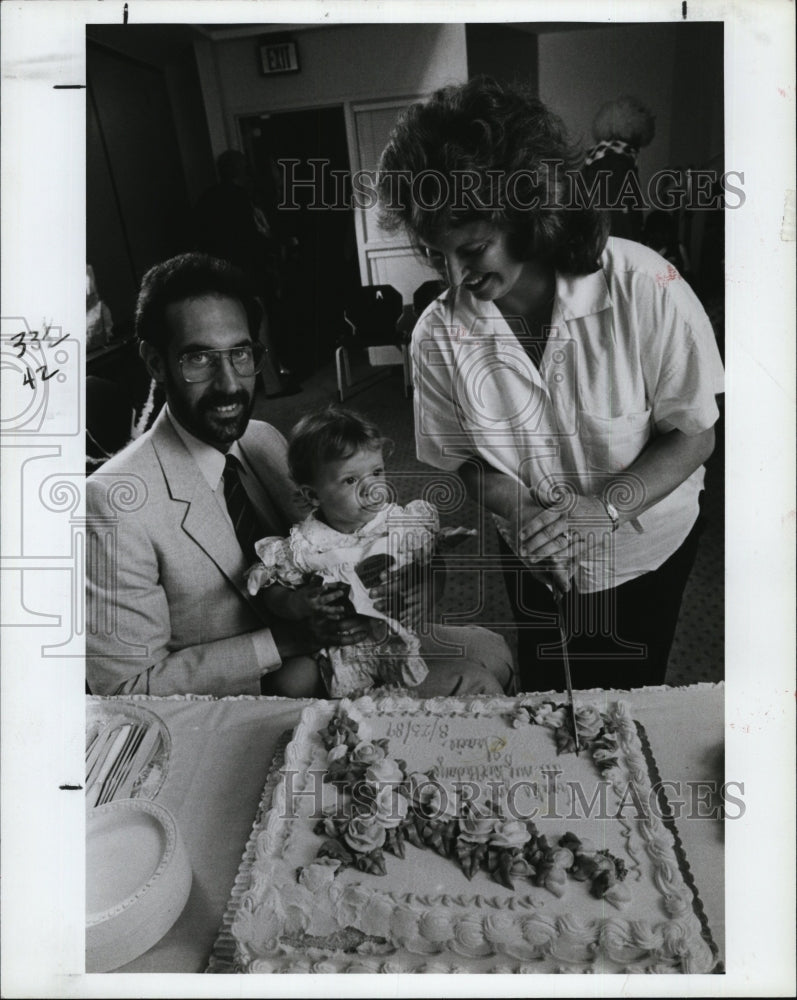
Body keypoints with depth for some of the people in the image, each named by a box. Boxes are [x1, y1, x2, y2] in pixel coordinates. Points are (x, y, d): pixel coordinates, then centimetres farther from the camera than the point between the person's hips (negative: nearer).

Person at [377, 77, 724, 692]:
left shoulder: (645, 288, -27)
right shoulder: (438, 335, -20)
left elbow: (694, 435, -18)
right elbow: (466, 458, -7)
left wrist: (601, 508, -32)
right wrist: (519, 510, -27)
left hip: (649, 548, -1)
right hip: (532, 559, 2)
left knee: (627, 690, 20)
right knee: (543, 685, 25)